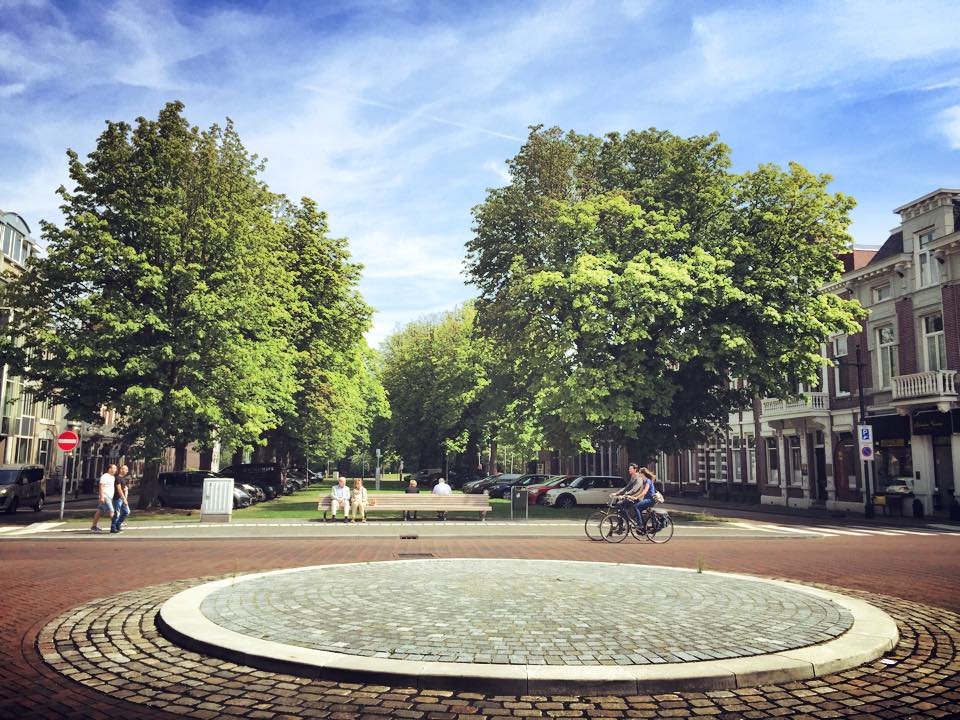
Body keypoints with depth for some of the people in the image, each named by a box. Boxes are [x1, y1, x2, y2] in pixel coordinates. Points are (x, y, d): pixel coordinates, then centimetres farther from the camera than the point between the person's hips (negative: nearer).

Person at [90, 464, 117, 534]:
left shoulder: (112, 477, 17)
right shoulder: (105, 476, -11)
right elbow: (101, 486, -18)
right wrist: (101, 497, -24)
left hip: (109, 497, 9)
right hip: (105, 497, -9)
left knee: (99, 512, 11)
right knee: (110, 511, -9)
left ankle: (93, 527, 14)